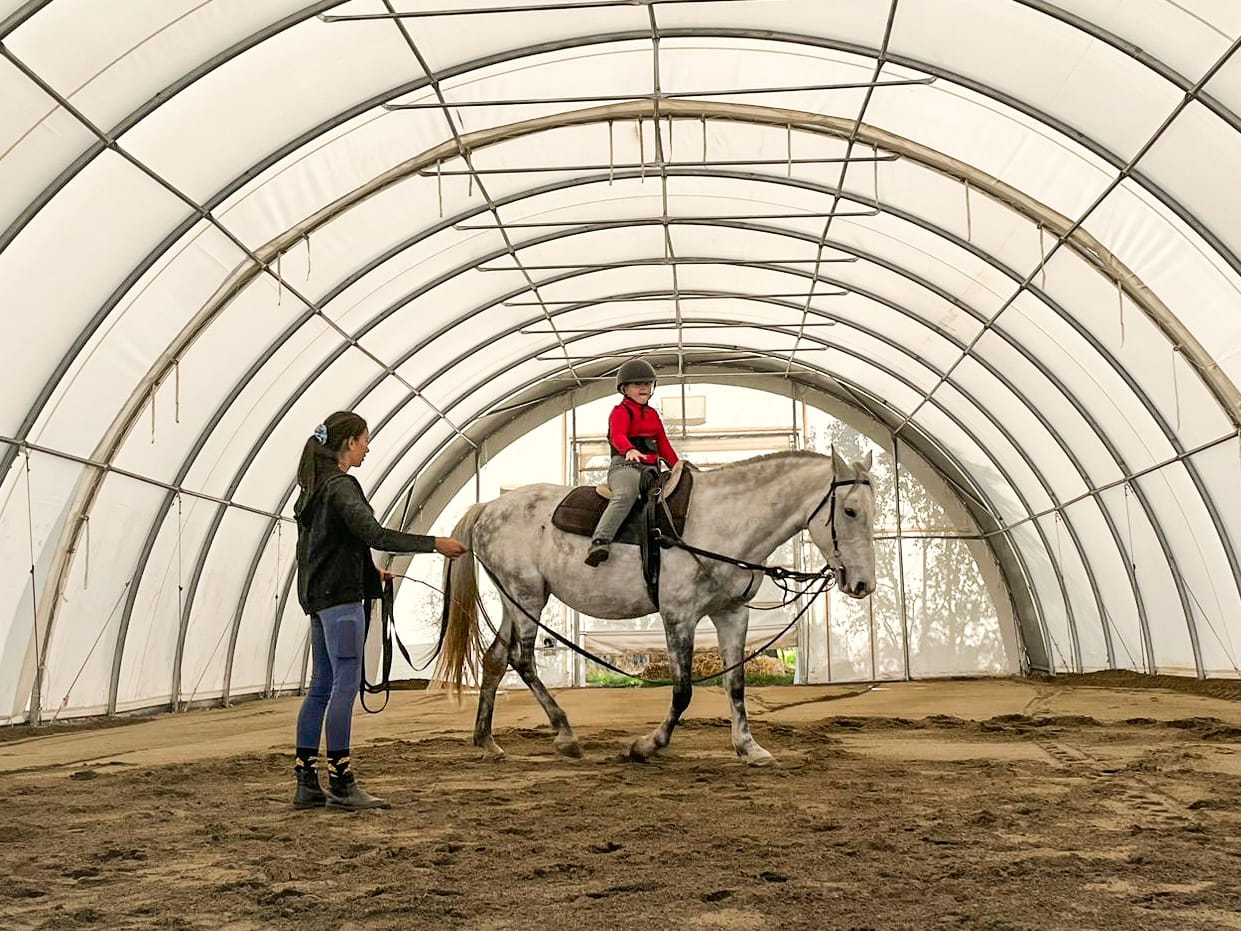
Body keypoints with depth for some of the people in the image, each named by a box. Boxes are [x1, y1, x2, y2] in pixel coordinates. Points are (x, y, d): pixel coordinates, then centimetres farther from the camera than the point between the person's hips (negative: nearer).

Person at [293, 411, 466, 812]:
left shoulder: (316, 488, 16)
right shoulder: (341, 486, -14)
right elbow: (374, 534, -24)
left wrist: (371, 576, 28)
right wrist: (434, 543, -22)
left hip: (318, 596, 10)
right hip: (340, 597, -10)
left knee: (321, 687, 10)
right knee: (346, 684, -8)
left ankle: (307, 783, 12)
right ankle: (340, 785, -7)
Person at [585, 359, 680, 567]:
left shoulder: (653, 414, 28)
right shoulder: (621, 411, 3)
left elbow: (664, 445, 29)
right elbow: (617, 435, -18)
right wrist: (629, 450, -39)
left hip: (651, 468, 8)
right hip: (625, 465, -8)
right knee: (625, 496, -36)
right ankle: (599, 542, -49)